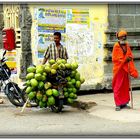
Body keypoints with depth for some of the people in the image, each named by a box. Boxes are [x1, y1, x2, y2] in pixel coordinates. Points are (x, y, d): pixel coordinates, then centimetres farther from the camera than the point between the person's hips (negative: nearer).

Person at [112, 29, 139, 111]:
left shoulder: (127, 45, 9)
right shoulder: (116, 46, -8)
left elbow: (130, 55, 14)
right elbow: (115, 58, -11)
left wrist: (130, 58, -8)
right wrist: (124, 60, -16)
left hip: (126, 68, 6)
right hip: (119, 68, -6)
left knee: (126, 86, 9)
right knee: (118, 87, -3)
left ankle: (124, 103, 18)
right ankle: (118, 104, 0)